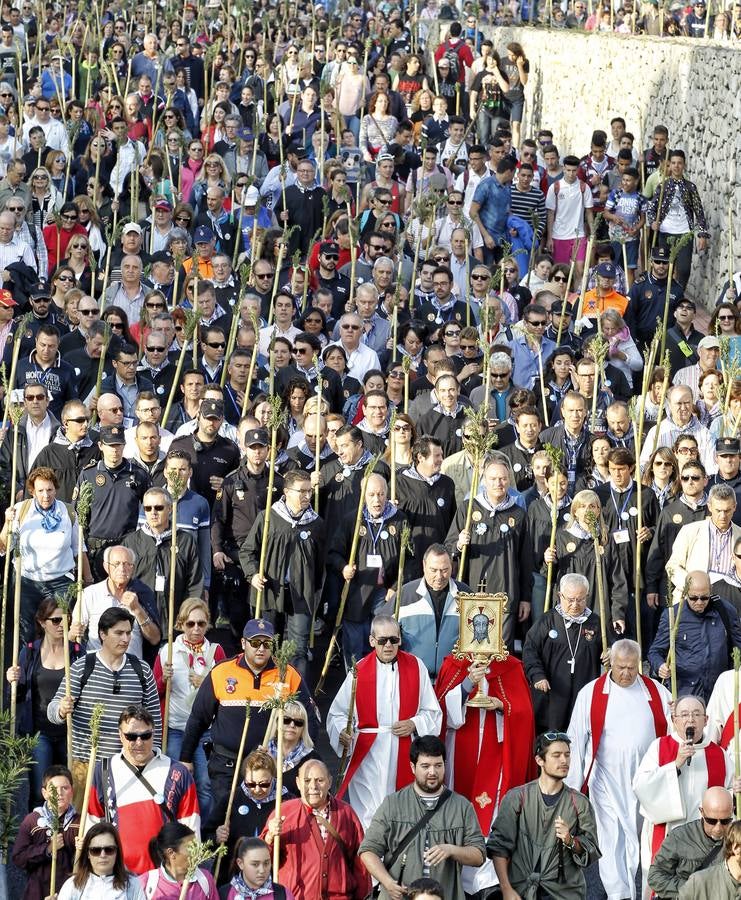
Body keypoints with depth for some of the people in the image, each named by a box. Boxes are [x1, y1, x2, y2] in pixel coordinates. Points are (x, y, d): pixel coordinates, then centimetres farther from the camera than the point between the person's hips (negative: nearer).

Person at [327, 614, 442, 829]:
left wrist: (414, 724, -9)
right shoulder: (359, 671, 3)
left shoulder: (416, 667, 5)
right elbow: (337, 713, 6)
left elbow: (432, 712, 9)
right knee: (367, 815, -3)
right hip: (367, 753, -1)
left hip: (404, 754, 1)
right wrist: (342, 731, -13)